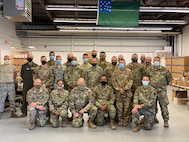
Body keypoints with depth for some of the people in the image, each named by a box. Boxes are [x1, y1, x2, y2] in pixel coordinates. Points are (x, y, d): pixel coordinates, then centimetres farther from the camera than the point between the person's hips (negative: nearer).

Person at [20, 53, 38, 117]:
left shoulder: (36, 66, 3)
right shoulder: (24, 66, 8)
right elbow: (22, 74, 13)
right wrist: (26, 80, 7)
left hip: (34, 85, -1)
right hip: (26, 85, 1)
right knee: (25, 98, 0)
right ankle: (24, 112, 7)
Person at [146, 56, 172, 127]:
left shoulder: (164, 69, 0)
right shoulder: (149, 69, 2)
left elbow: (169, 77, 15)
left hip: (162, 90, -1)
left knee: (164, 106, -5)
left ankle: (166, 120, 3)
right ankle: (153, 117, 30)